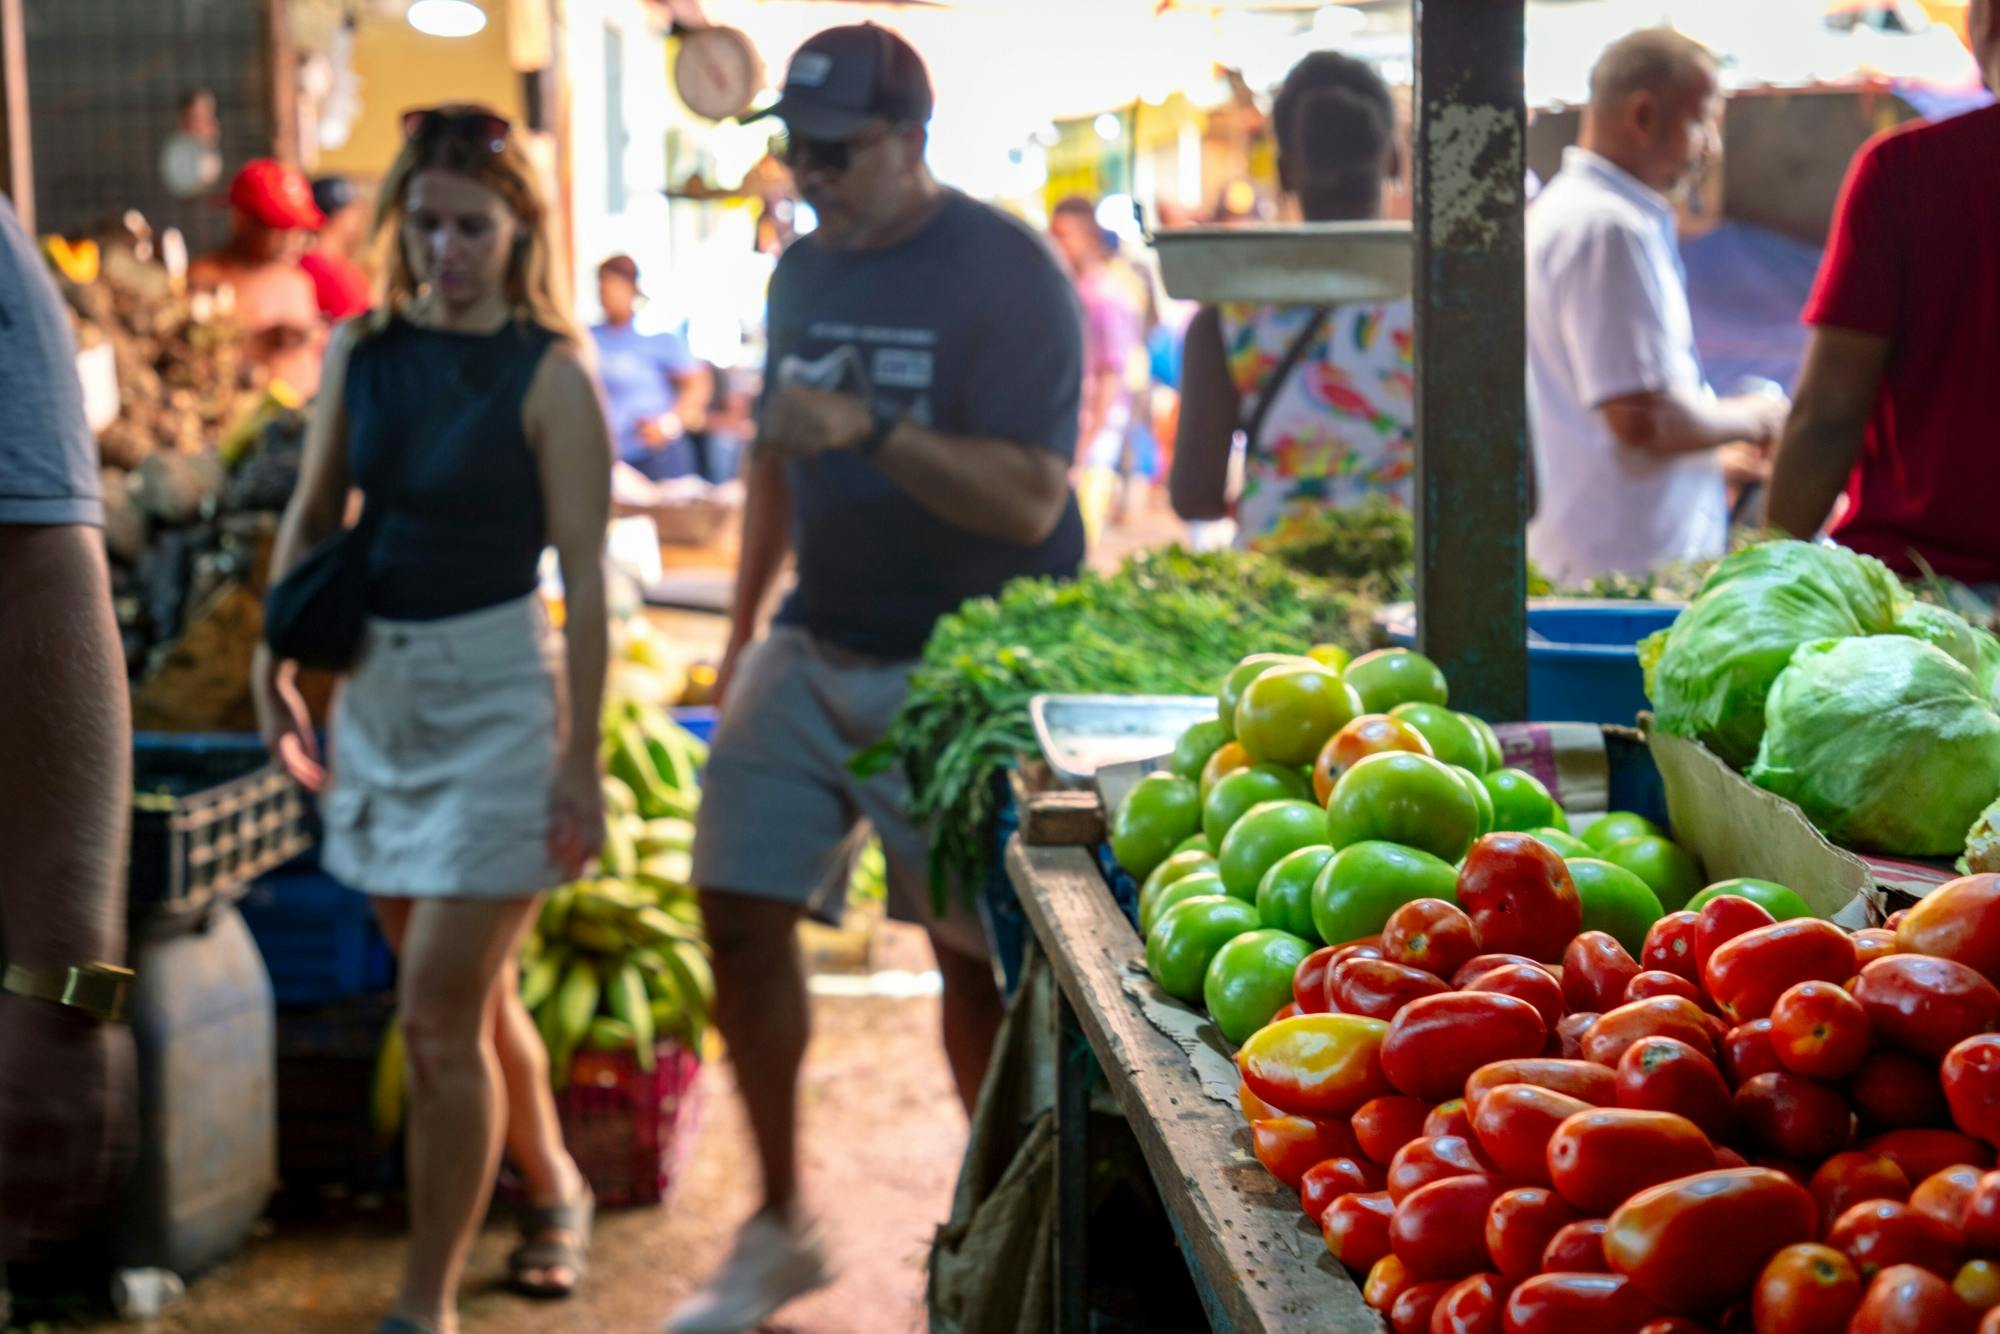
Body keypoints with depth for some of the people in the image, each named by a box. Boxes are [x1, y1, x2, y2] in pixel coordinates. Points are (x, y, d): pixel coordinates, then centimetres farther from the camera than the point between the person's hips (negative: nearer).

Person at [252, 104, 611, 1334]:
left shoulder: (549, 375, -11)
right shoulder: (361, 351, 4)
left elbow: (586, 576, -12)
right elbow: (312, 517, 13)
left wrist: (582, 760, -14)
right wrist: (274, 666, 3)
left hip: (495, 689, -6)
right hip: (378, 682, 6)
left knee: (439, 1014, -6)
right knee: (471, 992, 18)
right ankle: (555, 1191, 41)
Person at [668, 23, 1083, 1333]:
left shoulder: (1008, 276, -12)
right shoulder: (806, 269, 10)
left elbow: (1029, 502, -21)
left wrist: (868, 430, -30)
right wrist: (744, 623, 20)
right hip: (812, 652, 7)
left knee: (977, 955, 0)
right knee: (741, 915, 3)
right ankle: (781, 1229, 18)